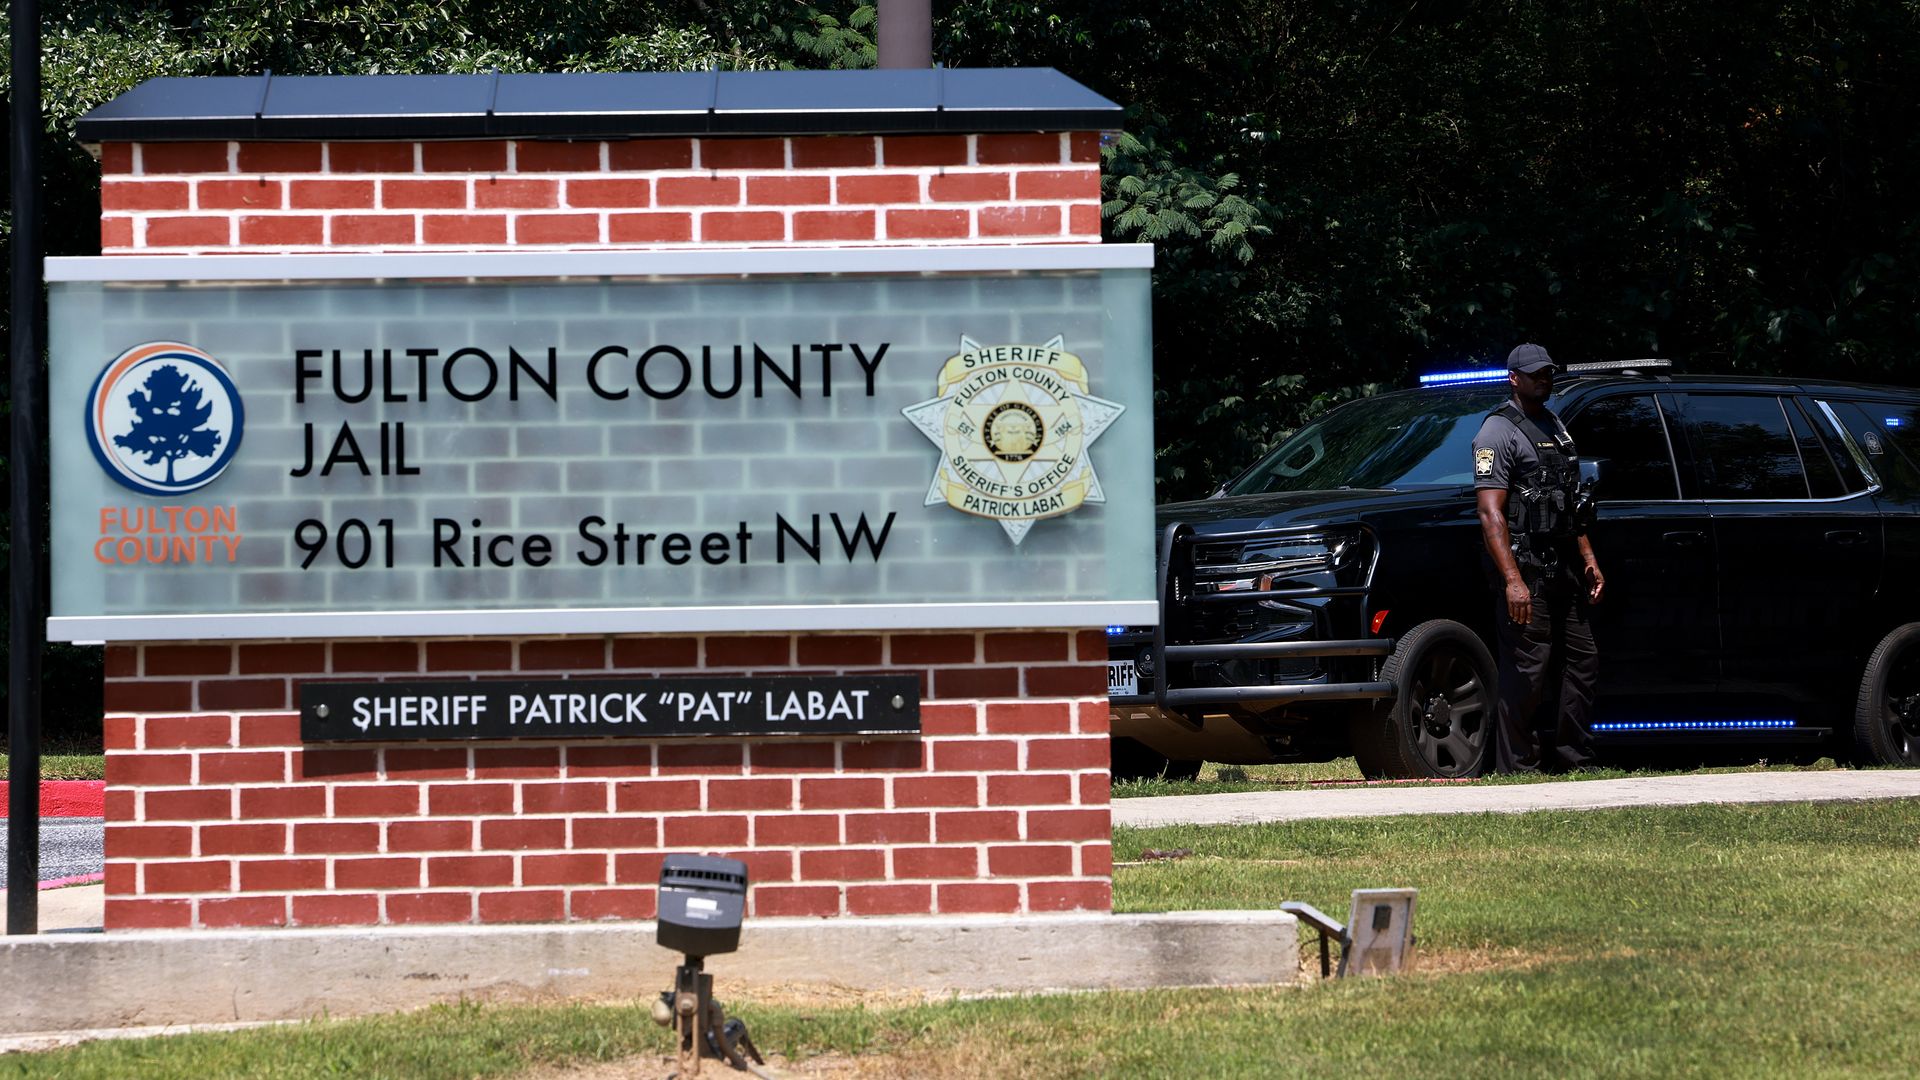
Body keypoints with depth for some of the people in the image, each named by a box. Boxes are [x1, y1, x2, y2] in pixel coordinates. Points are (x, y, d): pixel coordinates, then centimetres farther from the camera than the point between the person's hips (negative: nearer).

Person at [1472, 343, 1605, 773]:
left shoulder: (1555, 427, 20)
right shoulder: (1498, 431, -7)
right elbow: (1490, 514, -16)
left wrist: (1587, 559, 19)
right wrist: (1513, 580, -23)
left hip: (1562, 569, 9)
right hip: (1524, 566, -9)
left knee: (1583, 661, 7)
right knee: (1526, 671, -9)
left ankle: (1573, 758, 14)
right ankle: (1516, 767, -5)